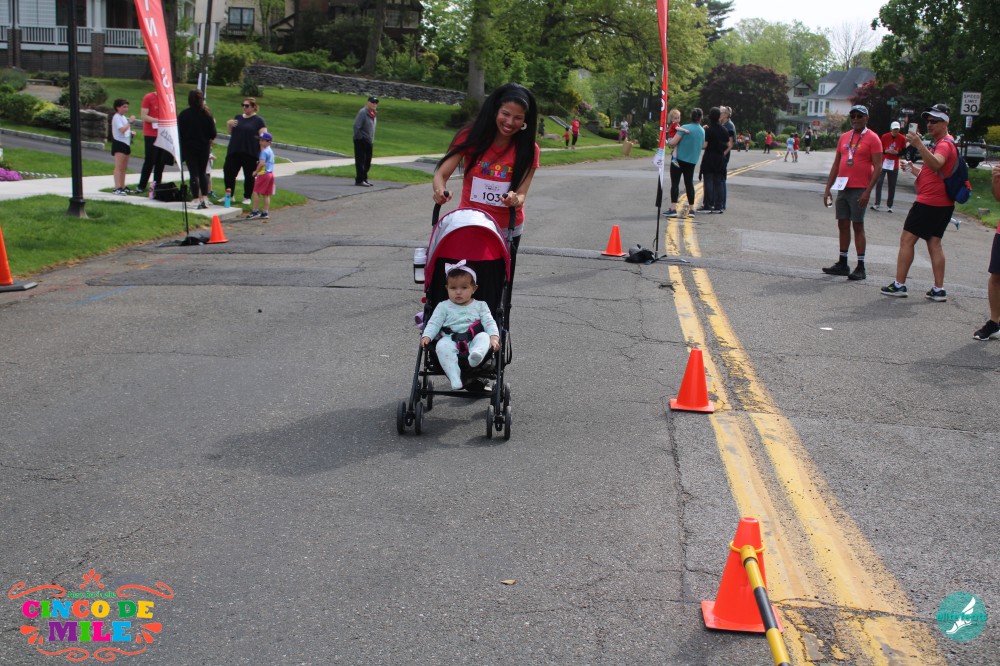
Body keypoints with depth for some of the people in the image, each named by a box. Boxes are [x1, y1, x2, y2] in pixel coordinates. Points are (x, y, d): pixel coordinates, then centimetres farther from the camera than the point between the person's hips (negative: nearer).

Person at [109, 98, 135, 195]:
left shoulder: (123, 117, 19)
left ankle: (122, 187, 19)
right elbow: (122, 130, -23)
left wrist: (131, 133, 12)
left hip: (125, 143, 10)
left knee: (124, 168, 13)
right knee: (118, 167, -14)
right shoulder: (116, 117, -10)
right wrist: (130, 122, -19)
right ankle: (117, 188, -18)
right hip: (119, 143, -10)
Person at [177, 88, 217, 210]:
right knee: (203, 172, 15)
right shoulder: (206, 114, -7)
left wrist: (181, 147, 10)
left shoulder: (183, 115, -9)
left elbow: (179, 133, -4)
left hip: (189, 148, -1)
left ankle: (196, 200, -1)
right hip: (204, 148, 1)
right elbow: (213, 134, -6)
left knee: (194, 174, 2)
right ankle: (205, 199, 11)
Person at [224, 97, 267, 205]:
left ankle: (247, 197, 17)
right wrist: (229, 125, 2)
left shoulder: (258, 120, -1)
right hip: (234, 152, 5)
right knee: (228, 173, 3)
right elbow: (231, 133, 23)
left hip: (250, 154, -5)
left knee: (249, 176, 4)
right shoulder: (238, 118, 14)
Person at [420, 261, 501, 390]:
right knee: (442, 346, -33)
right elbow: (434, 323, 10)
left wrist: (494, 337, -11)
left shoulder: (480, 306, 16)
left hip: (473, 339, 1)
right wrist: (426, 336, -9)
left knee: (484, 337, -30)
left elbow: (489, 323, 7)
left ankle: (476, 355, -62)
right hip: (451, 339, -1)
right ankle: (454, 377, -43)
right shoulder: (444, 306, 15)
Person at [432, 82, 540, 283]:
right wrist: (440, 190, -36)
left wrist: (515, 200, -35)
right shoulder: (471, 136, -8)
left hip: (506, 231, 0)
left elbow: (521, 194, -10)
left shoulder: (528, 149, -6)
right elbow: (441, 174, -13)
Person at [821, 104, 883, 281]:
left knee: (858, 226, -4)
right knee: (843, 225, 8)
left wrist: (868, 192, -17)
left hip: (859, 190, -6)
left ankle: (861, 267, 0)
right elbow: (836, 164, 18)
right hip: (843, 187, 6)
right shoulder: (844, 137, 13)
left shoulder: (872, 138, -5)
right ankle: (842, 264, 16)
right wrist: (828, 188, 13)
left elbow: (877, 168, -10)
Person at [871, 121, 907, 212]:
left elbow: (904, 151, 5)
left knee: (892, 186, 2)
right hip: (883, 163, 0)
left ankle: (889, 206, 8)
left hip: (894, 165, 0)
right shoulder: (885, 136, -2)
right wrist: (886, 151, -15)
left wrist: (897, 153, -15)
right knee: (879, 182, -8)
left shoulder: (902, 138, -1)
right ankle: (876, 203, -4)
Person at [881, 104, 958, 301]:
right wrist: (914, 169, 17)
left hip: (929, 202, -10)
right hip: (943, 203, 10)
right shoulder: (943, 143, 20)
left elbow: (936, 164, -36)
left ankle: (899, 285, -5)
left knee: (907, 239, -5)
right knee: (934, 244, 9)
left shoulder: (944, 144, -13)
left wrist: (919, 145, -46)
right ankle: (939, 290, 6)